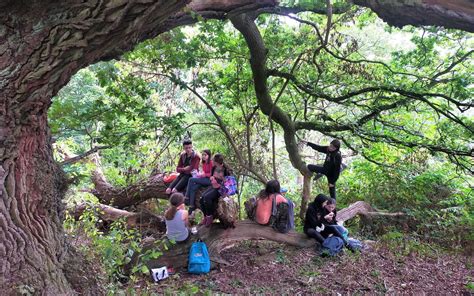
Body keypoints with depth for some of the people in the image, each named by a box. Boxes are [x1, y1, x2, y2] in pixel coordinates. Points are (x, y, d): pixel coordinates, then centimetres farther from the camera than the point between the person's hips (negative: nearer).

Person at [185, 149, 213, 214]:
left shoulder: (211, 163, -10)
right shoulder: (204, 163, 13)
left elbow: (211, 174, -10)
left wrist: (204, 174, -19)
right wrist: (200, 173, 1)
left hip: (208, 180, -7)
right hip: (203, 179, 7)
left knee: (191, 179, -20)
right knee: (193, 188, -18)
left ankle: (187, 199, -12)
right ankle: (192, 207, -18)